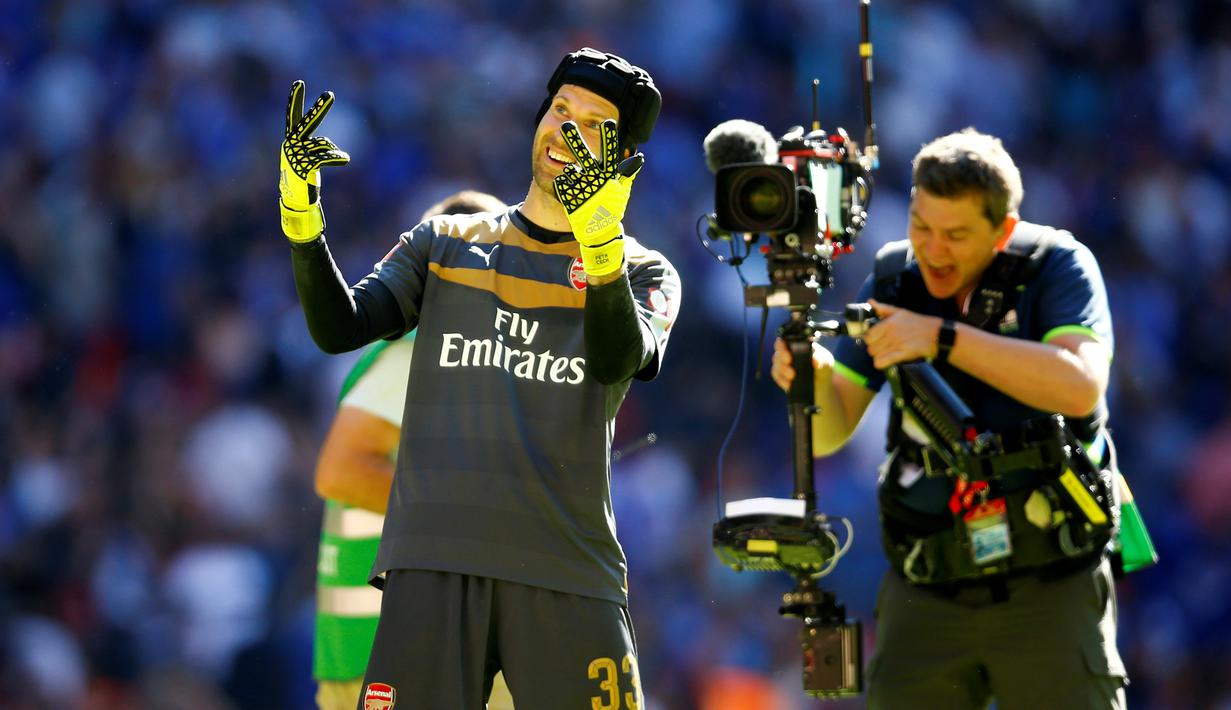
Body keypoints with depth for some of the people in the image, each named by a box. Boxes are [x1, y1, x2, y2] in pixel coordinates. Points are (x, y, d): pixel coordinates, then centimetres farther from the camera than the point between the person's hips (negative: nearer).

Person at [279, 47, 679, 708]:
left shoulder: (644, 273, 12)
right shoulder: (444, 244, 18)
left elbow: (617, 363, -10)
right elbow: (340, 327, 5)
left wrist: (601, 243, -26)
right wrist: (300, 210, -9)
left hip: (568, 576, -1)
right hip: (432, 564, 1)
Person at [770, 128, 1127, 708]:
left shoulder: (1059, 265, -7)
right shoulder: (894, 280, 3)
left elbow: (1080, 387, -25)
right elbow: (829, 433, 1)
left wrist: (944, 338, -29)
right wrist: (813, 380, -22)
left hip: (1049, 589, -3)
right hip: (927, 590, 3)